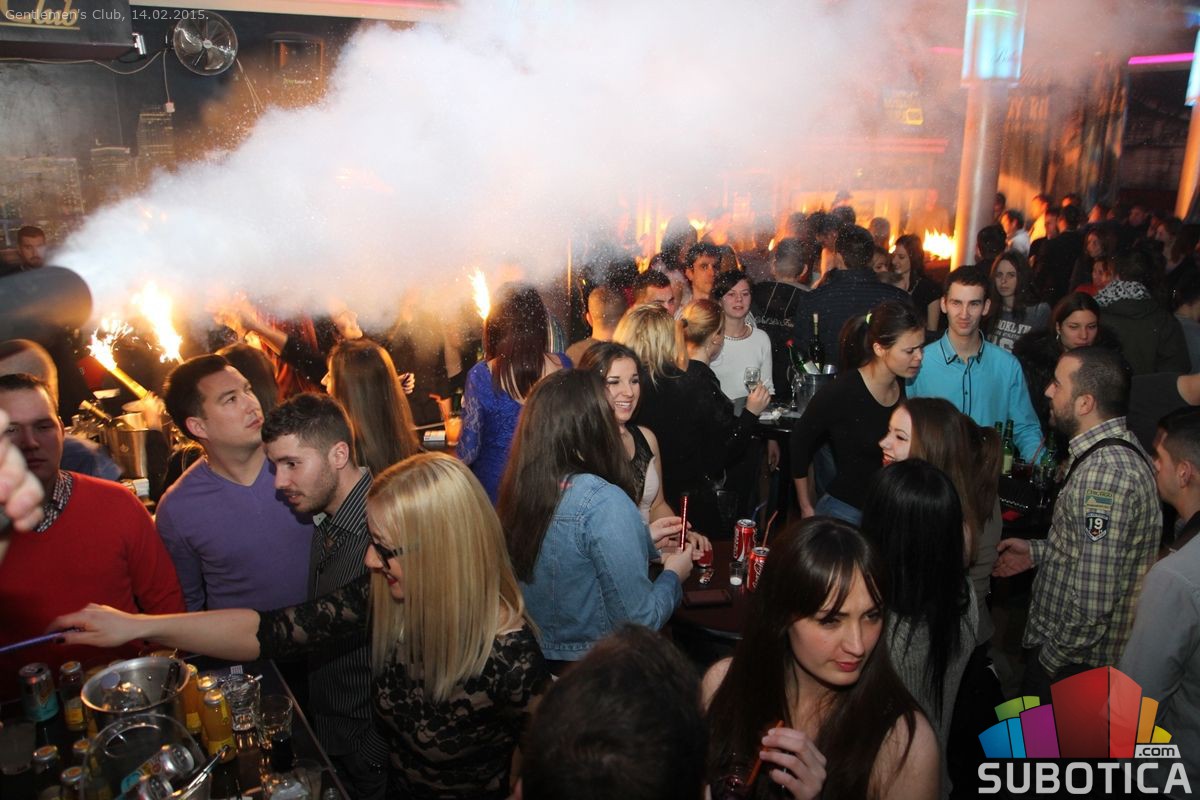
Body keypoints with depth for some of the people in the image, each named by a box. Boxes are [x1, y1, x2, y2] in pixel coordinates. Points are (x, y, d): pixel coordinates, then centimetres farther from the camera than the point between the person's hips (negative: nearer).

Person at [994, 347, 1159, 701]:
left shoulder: (1104, 473, -29)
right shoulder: (1117, 451, 5)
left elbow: (1093, 601, -29)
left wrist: (1052, 657, -16)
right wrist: (1038, 551, 10)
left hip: (1072, 666, -9)